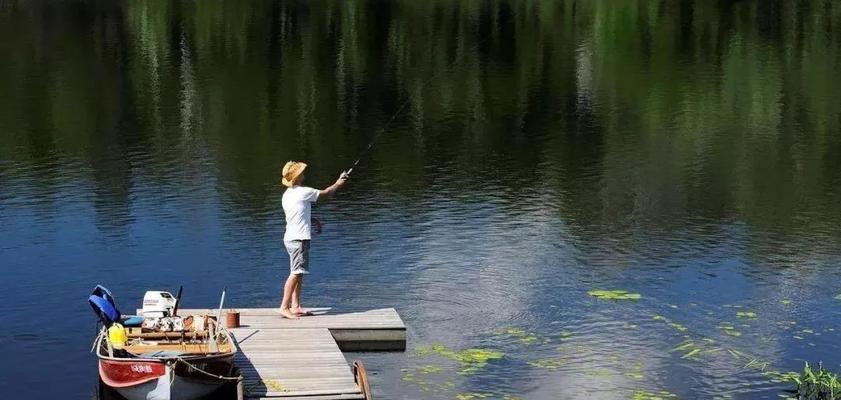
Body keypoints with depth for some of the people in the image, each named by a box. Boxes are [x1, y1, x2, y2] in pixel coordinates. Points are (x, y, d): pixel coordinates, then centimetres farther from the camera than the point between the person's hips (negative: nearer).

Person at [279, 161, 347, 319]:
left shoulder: (287, 194, 13)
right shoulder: (303, 192, -14)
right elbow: (325, 193, -2)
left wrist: (313, 220, 20)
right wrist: (338, 183, 14)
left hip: (291, 238, 10)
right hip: (299, 239, -10)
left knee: (298, 274, 13)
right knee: (296, 274, -11)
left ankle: (296, 306, 14)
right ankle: (284, 307, -14)